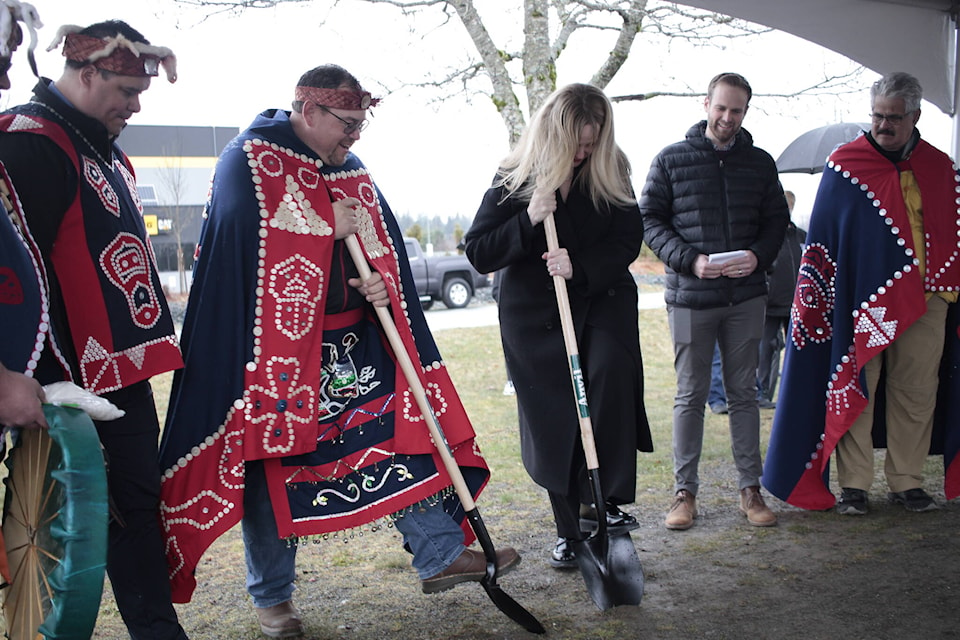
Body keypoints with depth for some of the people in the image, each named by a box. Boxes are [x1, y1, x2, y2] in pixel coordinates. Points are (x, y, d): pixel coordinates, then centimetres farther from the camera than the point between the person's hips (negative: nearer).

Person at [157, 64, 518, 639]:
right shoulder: (247, 161, -8)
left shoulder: (352, 173, 13)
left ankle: (442, 553, 16)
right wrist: (327, 225, -16)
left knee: (403, 429, 4)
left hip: (353, 343, 6)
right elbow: (243, 233, -24)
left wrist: (382, 282, -7)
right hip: (272, 344, -6)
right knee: (270, 465, 4)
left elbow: (385, 244, 15)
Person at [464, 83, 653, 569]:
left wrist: (580, 266, -23)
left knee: (611, 373, -28)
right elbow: (478, 253, -7)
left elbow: (628, 240, -5)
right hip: (533, 315, -1)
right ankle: (571, 530, 17)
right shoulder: (514, 179, -5)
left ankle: (603, 500, -14)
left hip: (603, 301, 1)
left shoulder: (611, 172, -1)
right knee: (552, 423, 2)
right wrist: (528, 221, -23)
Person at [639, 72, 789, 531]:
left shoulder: (760, 162, 9)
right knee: (690, 396, 4)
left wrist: (758, 255, -9)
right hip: (690, 297, -2)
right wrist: (690, 259, -14)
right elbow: (650, 220, -1)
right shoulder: (671, 160, 2)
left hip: (746, 297, 2)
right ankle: (685, 490, 13)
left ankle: (750, 488, 18)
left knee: (744, 393, 9)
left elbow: (777, 219, 12)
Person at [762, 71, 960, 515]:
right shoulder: (844, 165, 0)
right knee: (855, 392, 0)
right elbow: (822, 237, 0)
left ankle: (906, 482, 19)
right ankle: (853, 485, 9)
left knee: (916, 394, 7)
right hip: (862, 302, -3)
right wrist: (814, 297, -5)